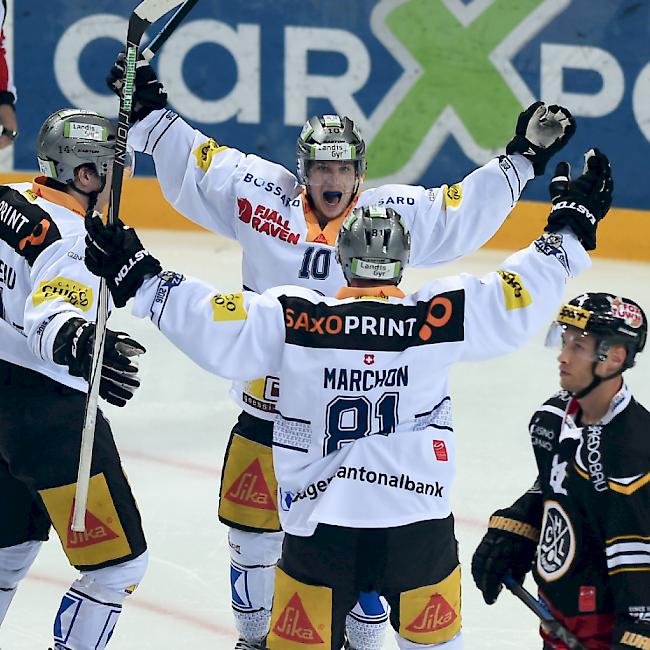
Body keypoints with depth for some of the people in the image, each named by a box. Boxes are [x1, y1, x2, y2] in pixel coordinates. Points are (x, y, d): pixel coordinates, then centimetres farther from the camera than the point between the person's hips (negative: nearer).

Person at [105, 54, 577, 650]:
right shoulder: (264, 197, -1)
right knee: (254, 531, 10)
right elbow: (193, 166, 5)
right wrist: (149, 111, 3)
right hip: (267, 406, 1)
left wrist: (522, 159, 0)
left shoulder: (391, 215, -2)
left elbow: (463, 213, 3)